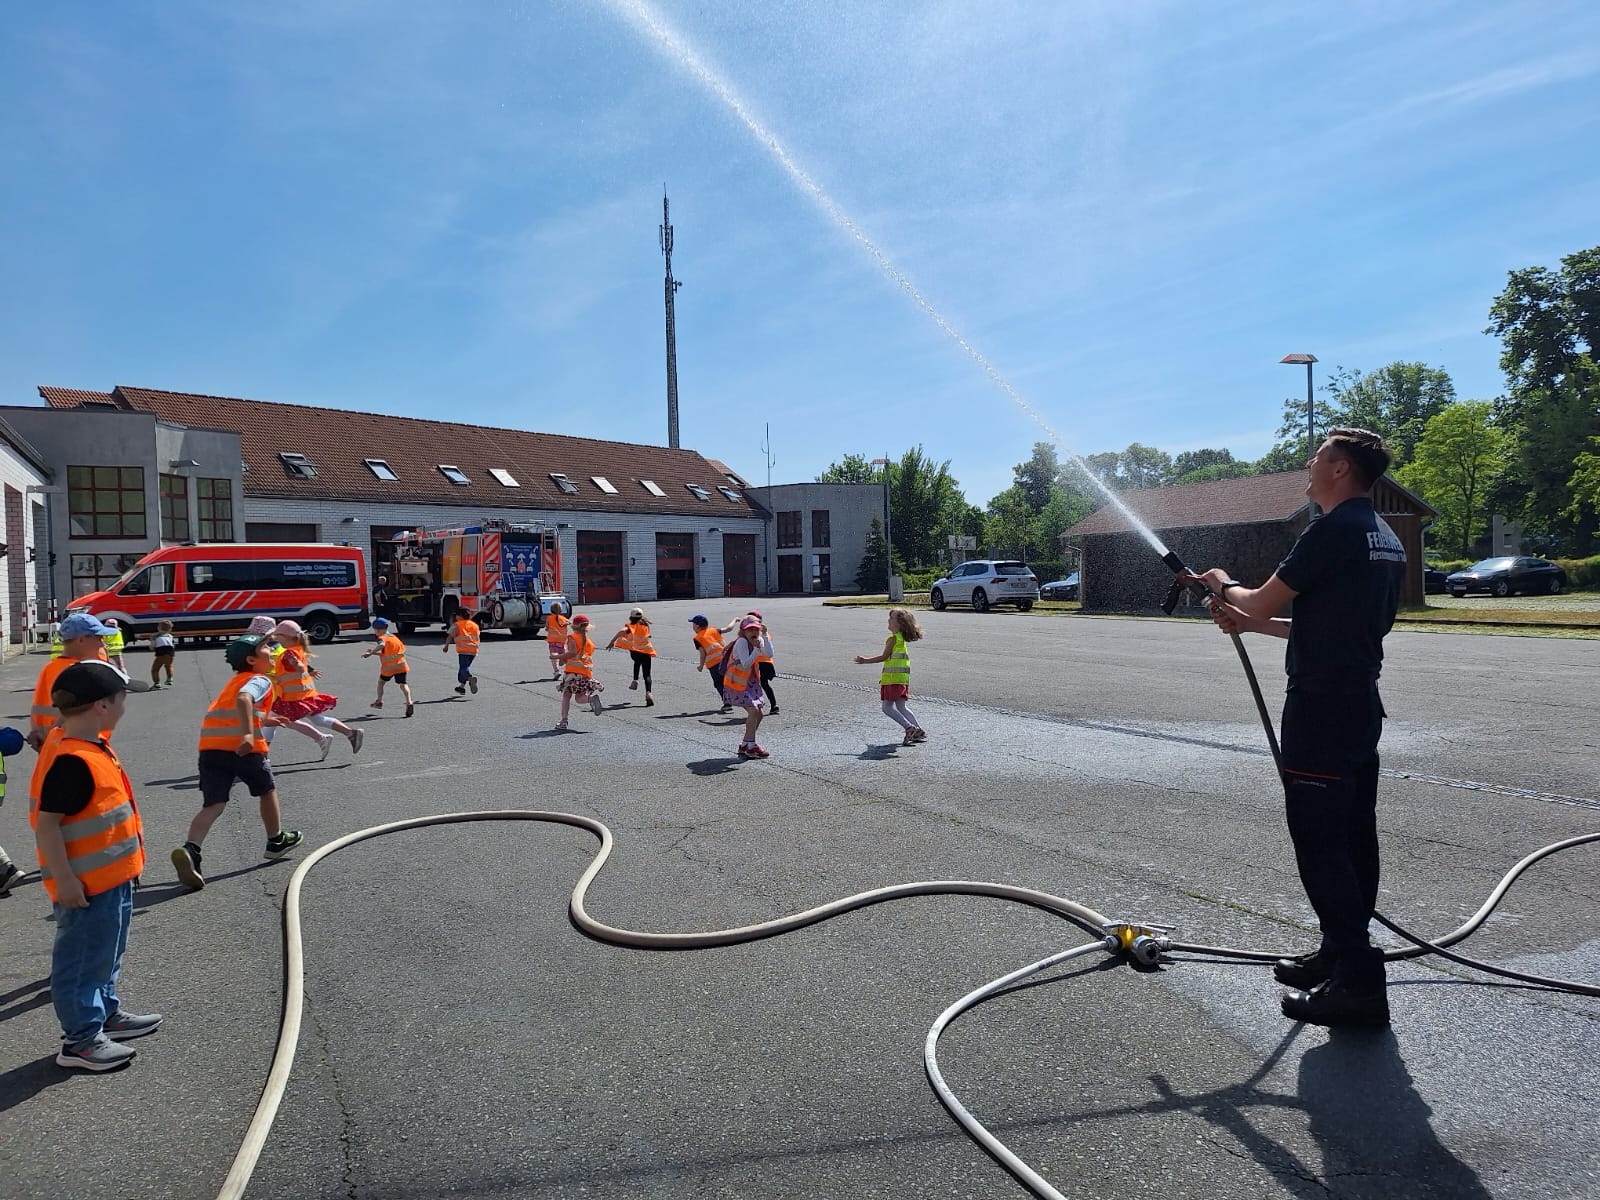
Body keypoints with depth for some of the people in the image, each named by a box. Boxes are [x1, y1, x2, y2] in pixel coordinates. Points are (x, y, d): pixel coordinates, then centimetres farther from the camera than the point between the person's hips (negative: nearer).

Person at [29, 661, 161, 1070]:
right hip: (87, 884, -10)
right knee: (84, 958, 4)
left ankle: (106, 1013, 38)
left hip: (111, 876, 10)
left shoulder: (90, 746, 5)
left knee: (106, 952, 23)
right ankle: (81, 1039, 17)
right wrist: (65, 881, -22)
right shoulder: (71, 760, -26)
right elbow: (46, 825, -25)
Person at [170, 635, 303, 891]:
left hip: (210, 745, 7)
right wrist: (248, 734, -31)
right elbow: (243, 699, -20)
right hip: (242, 746, -6)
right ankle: (277, 841, 32)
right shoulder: (261, 679, 2)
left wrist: (265, 720, 50)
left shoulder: (236, 680, 28)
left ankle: (190, 850, -23)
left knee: (213, 804, 1)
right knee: (267, 789, 17)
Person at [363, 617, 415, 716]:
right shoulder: (394, 637, 19)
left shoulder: (382, 638, -3)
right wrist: (375, 652, 25)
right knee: (403, 684, -3)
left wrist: (371, 653, -27)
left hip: (388, 667, -4)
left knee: (380, 682, 22)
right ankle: (409, 702, -23)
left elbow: (381, 645, -29)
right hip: (401, 665, 4)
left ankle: (379, 701, 34)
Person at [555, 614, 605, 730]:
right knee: (580, 698, 12)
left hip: (572, 670, -5)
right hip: (587, 672, 5)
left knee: (566, 695, 7)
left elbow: (572, 652, -15)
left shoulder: (571, 637, 1)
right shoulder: (590, 641, 19)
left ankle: (563, 720, 0)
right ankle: (592, 698, -20)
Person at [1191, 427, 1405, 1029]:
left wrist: (1226, 587, 8)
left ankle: (1358, 982, 1)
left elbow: (1262, 601, -13)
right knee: (1353, 836, 16)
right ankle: (1341, 955, 28)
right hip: (1362, 703, 10)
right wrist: (1251, 622, 19)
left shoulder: (1335, 529, -16)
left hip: (1321, 707, -10)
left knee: (1319, 841, -4)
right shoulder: (1385, 539, 15)